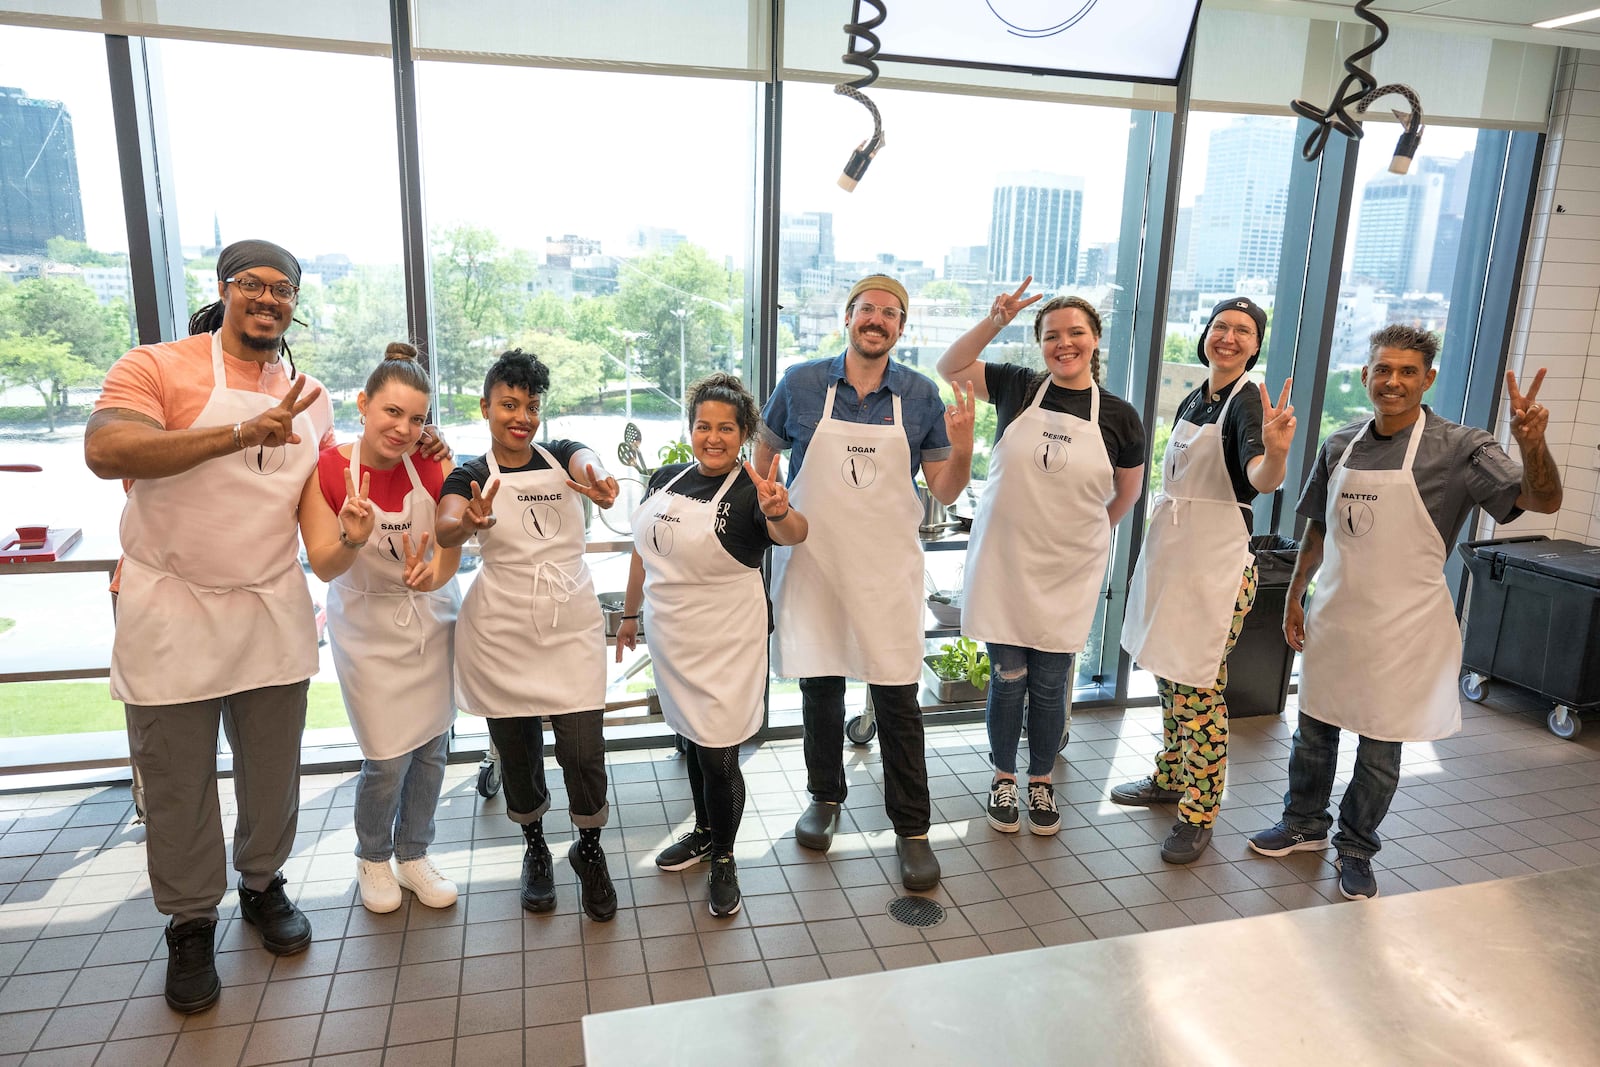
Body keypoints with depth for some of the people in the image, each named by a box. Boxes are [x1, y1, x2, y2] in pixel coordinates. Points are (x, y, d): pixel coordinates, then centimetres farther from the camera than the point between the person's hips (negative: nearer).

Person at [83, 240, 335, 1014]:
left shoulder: (307, 395, 9)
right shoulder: (156, 367, -8)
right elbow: (104, 451, -25)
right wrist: (238, 434, -33)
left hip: (272, 611, 4)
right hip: (171, 615, -4)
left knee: (272, 771, 15)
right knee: (176, 782, 9)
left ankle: (263, 884, 37)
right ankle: (190, 923, 28)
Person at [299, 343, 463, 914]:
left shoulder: (433, 466, -12)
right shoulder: (327, 470, -16)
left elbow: (451, 551, -13)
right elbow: (324, 566, -16)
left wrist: (435, 571, -35)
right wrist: (353, 539, -37)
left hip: (432, 618, 3)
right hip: (368, 626, -2)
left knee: (432, 748, 9)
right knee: (387, 757, -3)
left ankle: (414, 855, 32)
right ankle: (372, 858, 26)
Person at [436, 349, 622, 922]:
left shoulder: (562, 455, 6)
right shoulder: (470, 476, 0)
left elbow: (587, 461, -19)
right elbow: (445, 530, -21)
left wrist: (596, 478, -44)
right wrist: (470, 523, -46)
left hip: (573, 623, 1)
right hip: (503, 631, 0)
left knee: (584, 752, -4)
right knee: (517, 752, 11)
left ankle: (589, 850, 23)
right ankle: (535, 848, 37)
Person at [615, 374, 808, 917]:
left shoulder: (750, 491, -14)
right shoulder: (666, 479, 4)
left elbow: (792, 533, -35)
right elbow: (644, 551, 15)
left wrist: (779, 511, -57)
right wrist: (630, 613, 20)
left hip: (726, 643, -6)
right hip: (671, 637, 6)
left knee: (717, 756, -1)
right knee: (691, 740, 20)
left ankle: (723, 858, 23)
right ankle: (703, 832, 42)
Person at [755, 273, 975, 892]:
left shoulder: (921, 396, 0)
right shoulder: (801, 383, -1)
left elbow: (945, 493, 4)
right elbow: (763, 454, 12)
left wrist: (962, 447, -15)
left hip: (888, 568, 0)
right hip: (811, 562, 1)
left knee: (898, 697, 1)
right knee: (819, 686, 14)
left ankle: (911, 829, 16)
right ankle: (825, 798, 36)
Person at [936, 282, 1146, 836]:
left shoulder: (1118, 416, -2)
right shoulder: (1017, 386, -1)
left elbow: (1128, 492, 11)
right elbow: (949, 368, -2)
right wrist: (995, 321, -13)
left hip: (1066, 573, 0)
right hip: (1002, 562, 0)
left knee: (1049, 685, 10)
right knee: (1007, 679, 8)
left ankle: (1041, 783, 31)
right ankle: (1003, 779, 29)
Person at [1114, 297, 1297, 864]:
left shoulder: (1247, 404, -12)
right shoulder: (1193, 400, 11)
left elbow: (1261, 479, -30)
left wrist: (1275, 452, -52)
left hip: (1218, 565, -8)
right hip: (1170, 555, 8)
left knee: (1199, 691, -2)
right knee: (1169, 675, 17)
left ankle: (1198, 814, 12)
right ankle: (1170, 778, 34)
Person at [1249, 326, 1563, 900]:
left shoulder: (1459, 448, -10)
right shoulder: (1340, 445, 3)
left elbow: (1543, 500, -19)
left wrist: (1531, 444, -38)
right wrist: (1295, 596, 11)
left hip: (1401, 627, -4)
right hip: (1331, 618, 4)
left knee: (1379, 750, 9)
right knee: (1313, 730, 17)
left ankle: (1356, 848, 29)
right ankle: (1304, 823, 38)